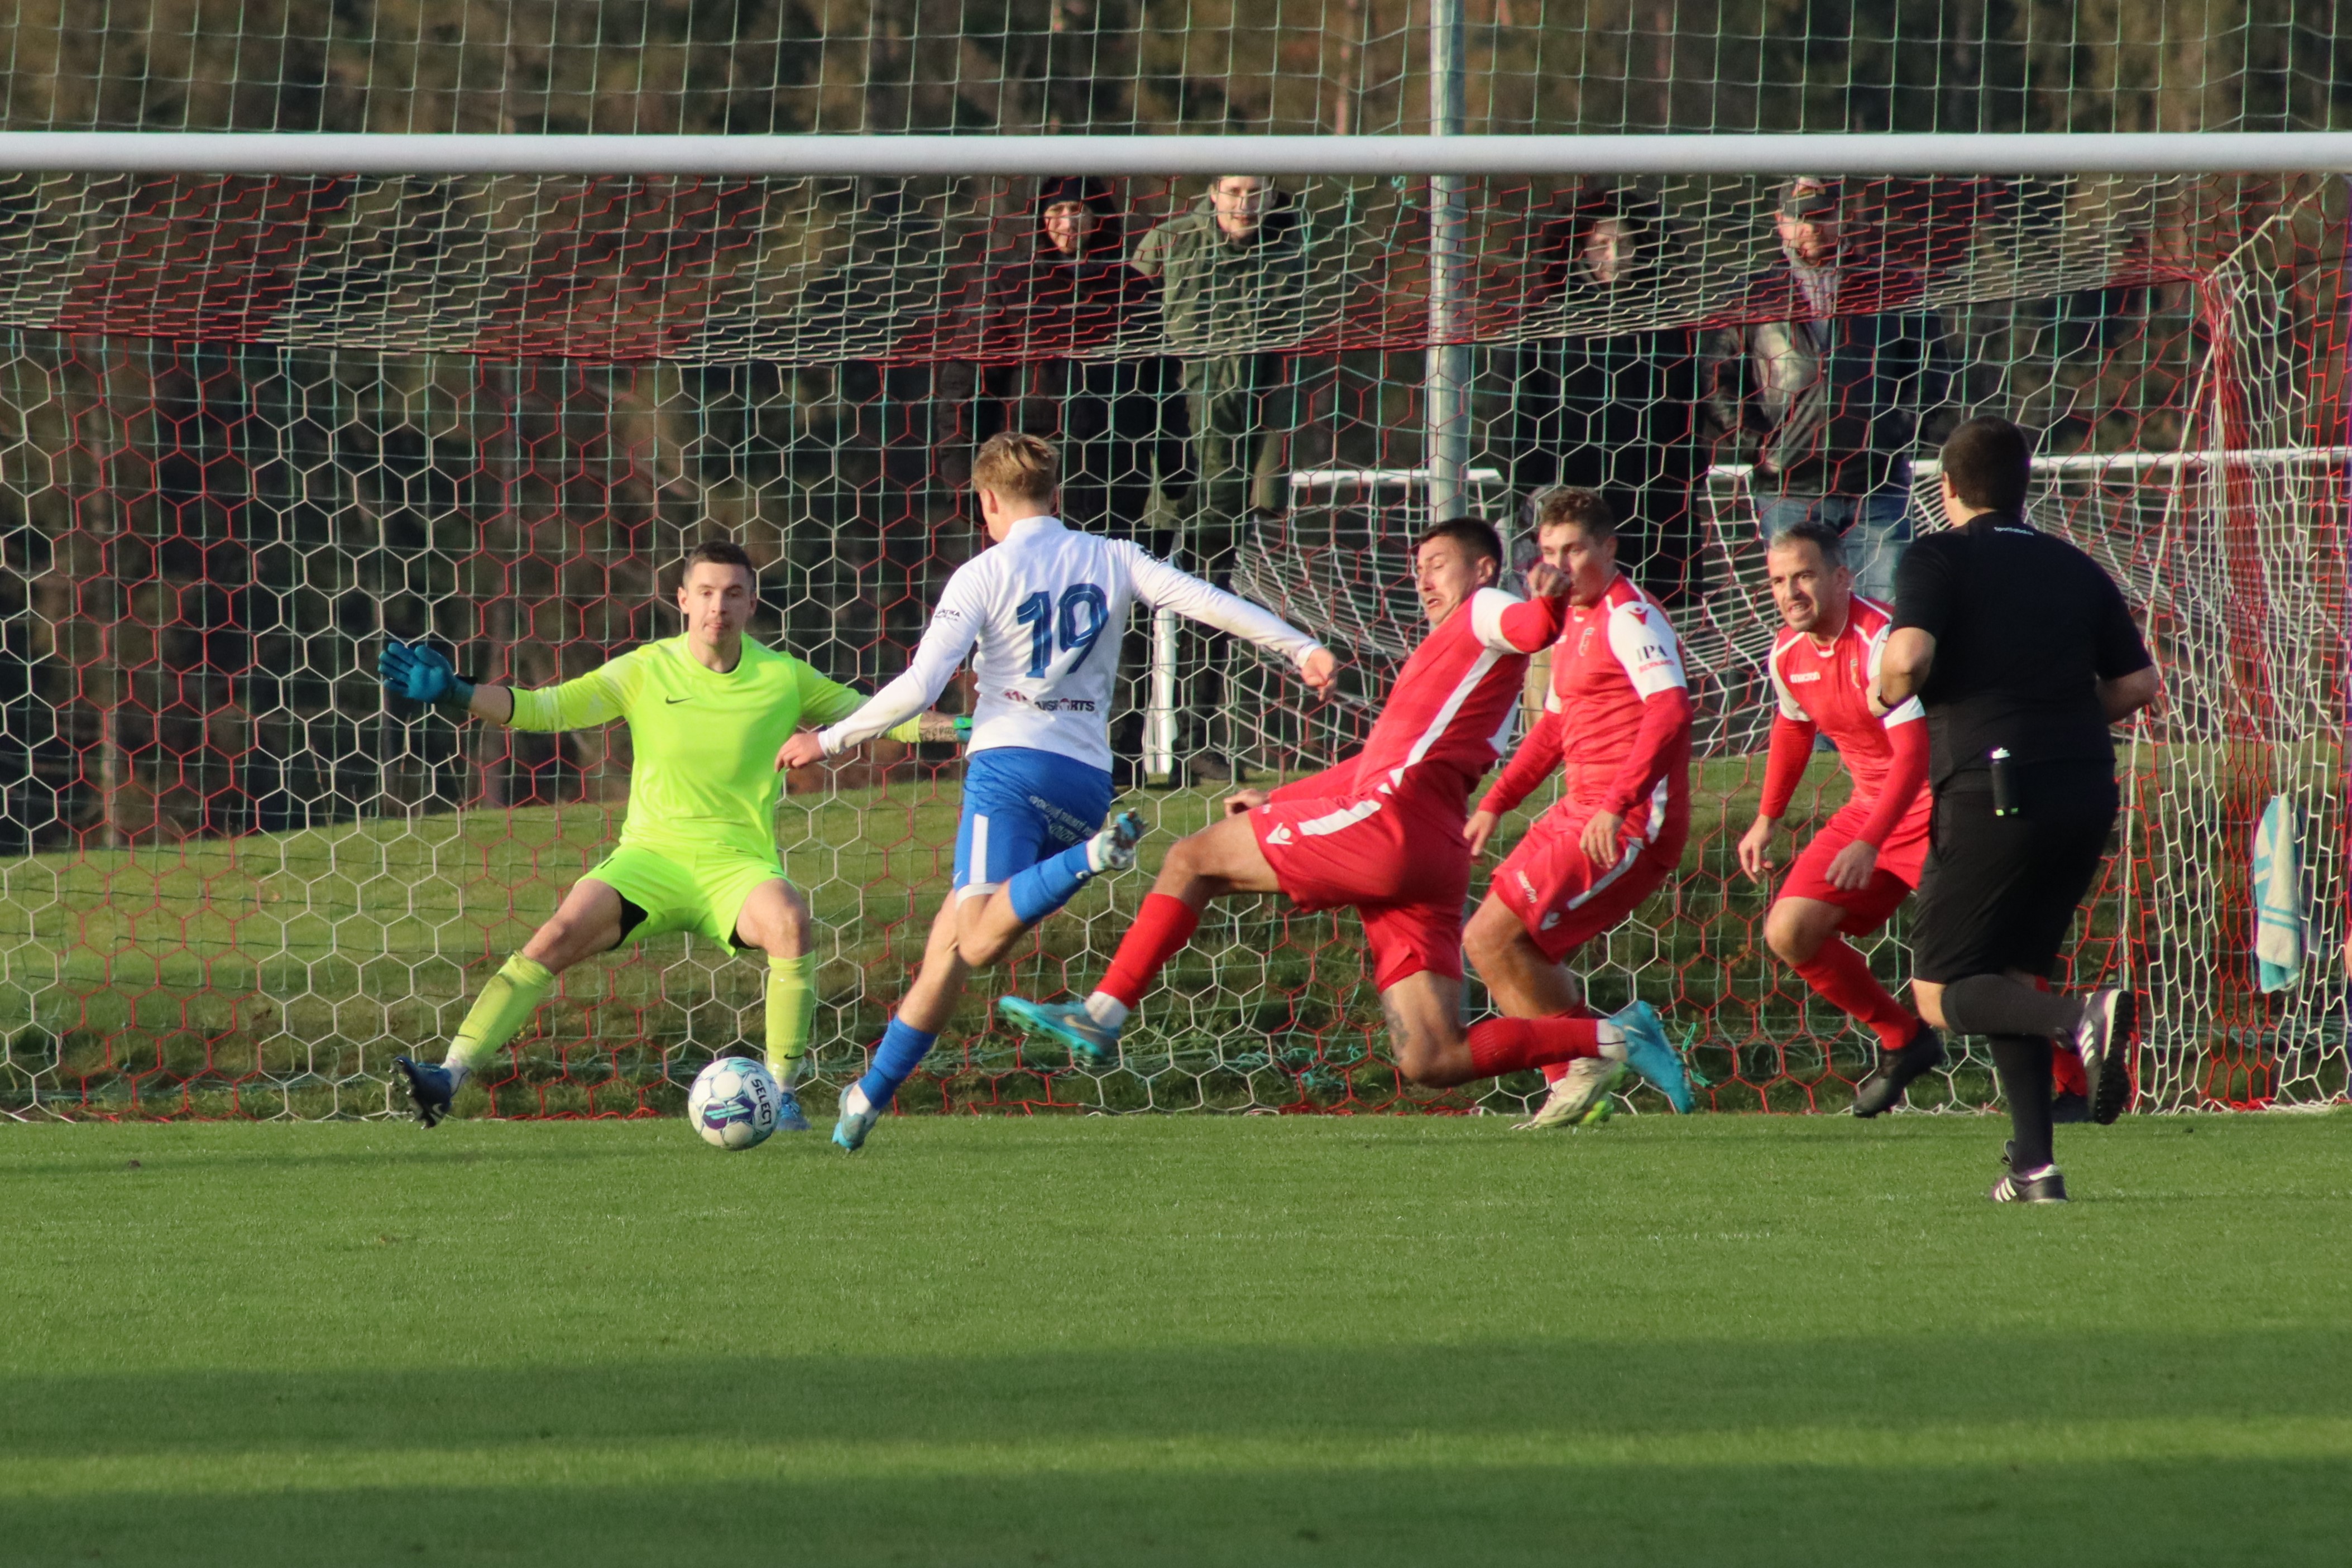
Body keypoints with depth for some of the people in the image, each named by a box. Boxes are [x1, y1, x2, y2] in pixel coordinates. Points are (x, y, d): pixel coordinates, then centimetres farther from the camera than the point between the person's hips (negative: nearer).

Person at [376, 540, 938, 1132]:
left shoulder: (782, 678, 3)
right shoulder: (647, 671, 2)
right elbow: (545, 708, 1)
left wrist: (938, 727, -2)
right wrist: (453, 693, -11)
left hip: (740, 862, 0)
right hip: (652, 855, 0)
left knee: (789, 919, -34)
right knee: (564, 930, -25)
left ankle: (784, 1096, -21)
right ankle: (450, 1077, -26)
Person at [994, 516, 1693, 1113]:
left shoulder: (1485, 616, 8)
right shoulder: (1445, 659, 36)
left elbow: (1533, 629, -17)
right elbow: (1382, 763, 43)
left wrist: (1549, 603, -36)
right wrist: (1277, 801, 44)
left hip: (1390, 823, -9)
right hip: (1434, 868, 9)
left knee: (1192, 861, 3)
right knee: (1433, 1064, -1)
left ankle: (1101, 1016, 1)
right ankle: (1614, 1036, -7)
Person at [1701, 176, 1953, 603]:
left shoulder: (1893, 288, 9)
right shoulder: (1756, 297, 9)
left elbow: (1931, 369, 12)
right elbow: (1716, 375, 9)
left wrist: (1900, 428, -1)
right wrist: (1757, 437, -2)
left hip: (1877, 487, -1)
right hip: (1789, 491, 1)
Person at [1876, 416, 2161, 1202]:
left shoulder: (1939, 559, -1)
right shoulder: (2075, 568, 15)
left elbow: (1908, 656, -17)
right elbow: (2137, 685, 12)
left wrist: (1886, 694, 5)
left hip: (1994, 792, -6)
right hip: (2087, 794, 6)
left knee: (1940, 993, 1)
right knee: (2013, 976, 18)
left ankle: (2085, 1017, -26)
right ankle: (2034, 1165, 6)